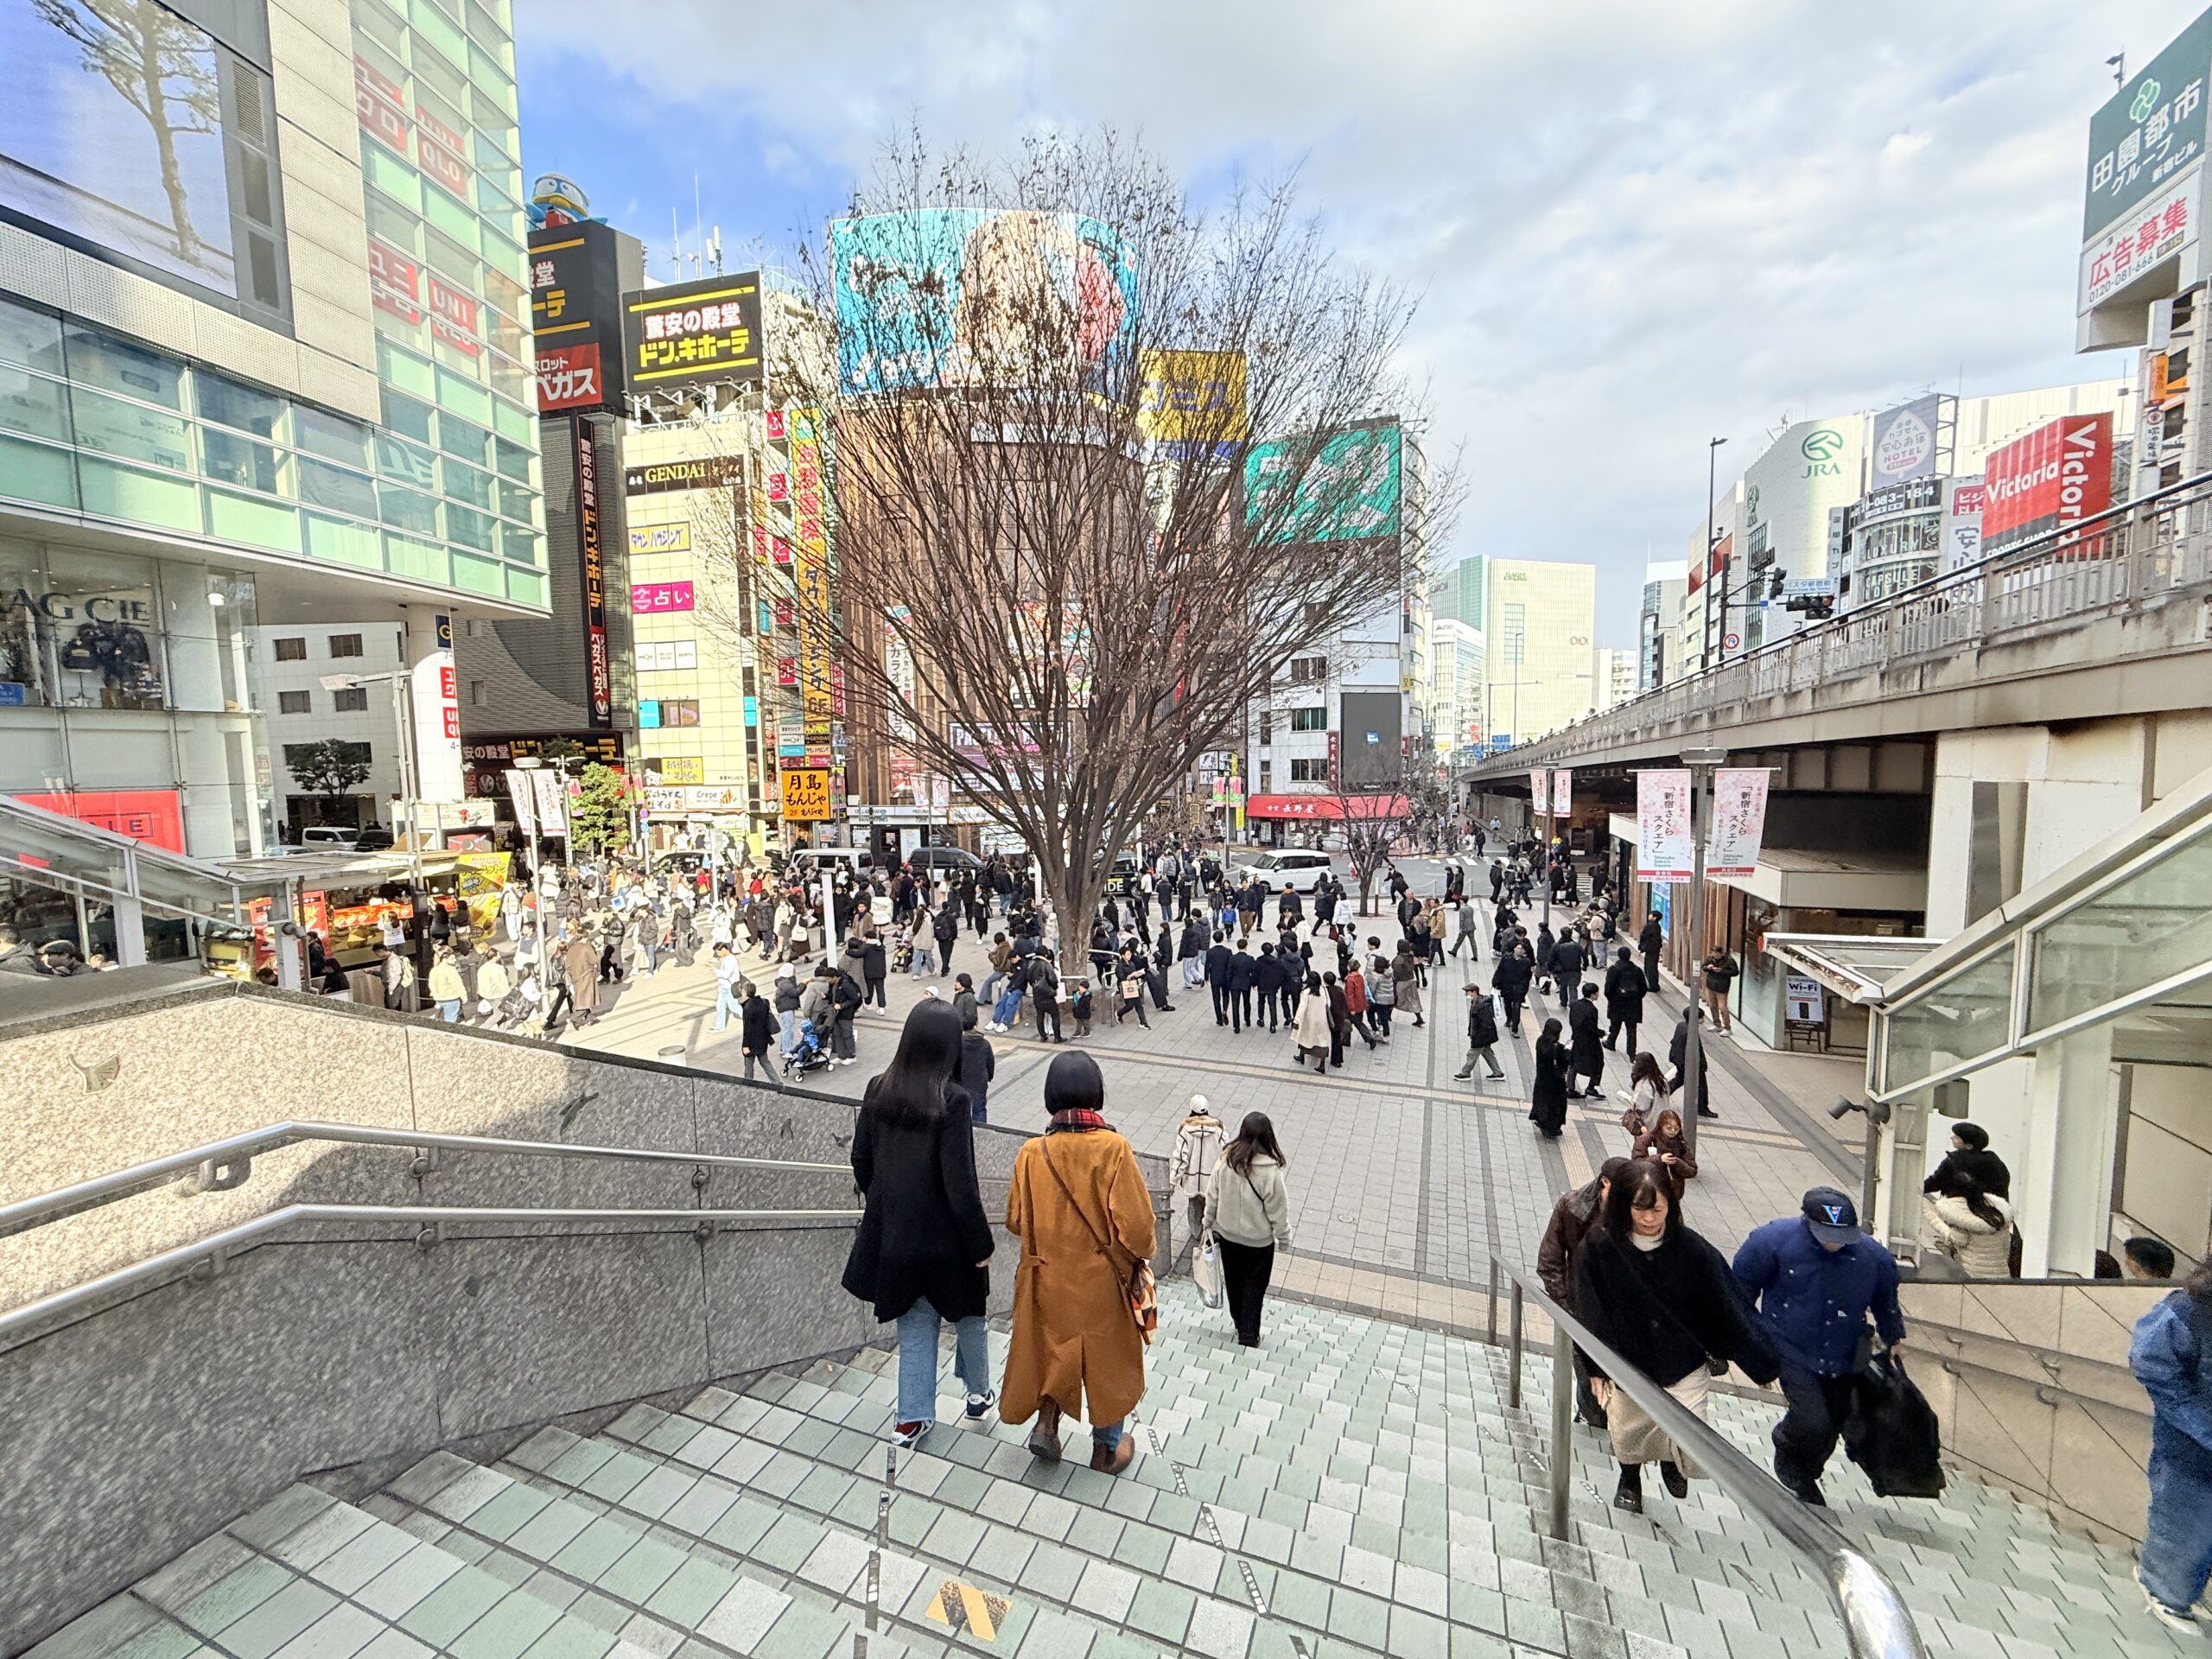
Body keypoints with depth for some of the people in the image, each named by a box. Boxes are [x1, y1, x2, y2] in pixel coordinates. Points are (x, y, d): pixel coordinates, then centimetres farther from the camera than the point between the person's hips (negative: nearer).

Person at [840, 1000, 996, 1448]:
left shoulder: (878, 1089, -9)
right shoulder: (951, 1100, -26)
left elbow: (861, 1158, 4)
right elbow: (960, 1183, -23)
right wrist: (981, 1243, -11)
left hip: (893, 1230, 4)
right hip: (944, 1234, -4)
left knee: (913, 1322, 21)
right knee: (967, 1315, 22)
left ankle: (913, 1416, 29)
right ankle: (978, 1392, 42)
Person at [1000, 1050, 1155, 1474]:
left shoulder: (1032, 1151, -14)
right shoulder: (1113, 1148, -23)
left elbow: (1015, 1220, -3)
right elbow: (1133, 1222, -21)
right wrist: (1144, 1251, 1)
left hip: (1048, 1276, 2)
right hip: (1101, 1278, -2)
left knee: (1055, 1346, 28)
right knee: (1107, 1356, 20)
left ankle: (1046, 1422, 19)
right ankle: (1106, 1450, 34)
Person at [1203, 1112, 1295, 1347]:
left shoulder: (1226, 1161, -16)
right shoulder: (1270, 1171, -27)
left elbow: (1212, 1197, -4)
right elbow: (1277, 1211, -17)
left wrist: (1209, 1223, 11)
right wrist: (1284, 1238, 1)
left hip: (1227, 1234, 4)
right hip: (1258, 1240, -4)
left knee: (1233, 1281, 23)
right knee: (1254, 1284, 18)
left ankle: (1241, 1325, 42)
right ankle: (1248, 1333, 27)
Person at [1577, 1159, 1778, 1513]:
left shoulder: (1690, 1248, -18)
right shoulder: (1600, 1247, -19)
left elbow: (1727, 1307, -6)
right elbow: (1590, 1311, -10)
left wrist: (1762, 1362, -2)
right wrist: (1597, 1368, -5)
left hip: (1683, 1366, 0)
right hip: (1626, 1365, 0)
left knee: (1691, 1444, -6)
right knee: (1627, 1436, 17)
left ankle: (1672, 1460, 32)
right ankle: (1629, 1481, 52)